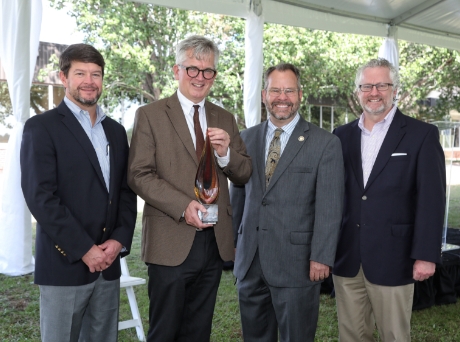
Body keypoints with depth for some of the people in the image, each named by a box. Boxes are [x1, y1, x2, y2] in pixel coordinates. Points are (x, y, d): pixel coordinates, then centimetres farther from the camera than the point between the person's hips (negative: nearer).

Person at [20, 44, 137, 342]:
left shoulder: (116, 131, 14)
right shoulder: (41, 128, -4)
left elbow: (127, 191, 12)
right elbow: (40, 196, -12)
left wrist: (119, 240, -3)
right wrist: (85, 250, -14)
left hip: (108, 263, 5)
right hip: (65, 264, -5)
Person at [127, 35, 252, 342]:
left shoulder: (225, 119, 13)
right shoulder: (150, 115, 0)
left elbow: (245, 174, 11)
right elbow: (139, 174, -8)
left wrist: (226, 154, -11)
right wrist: (183, 207, -19)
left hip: (214, 242, 4)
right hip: (171, 242, -4)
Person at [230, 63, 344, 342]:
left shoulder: (325, 144, -6)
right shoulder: (247, 139, 8)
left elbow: (329, 207, -9)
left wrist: (321, 258, -12)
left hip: (296, 261, -4)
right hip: (250, 258, 4)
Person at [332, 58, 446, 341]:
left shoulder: (422, 135, -2)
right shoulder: (342, 136, 9)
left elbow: (431, 198, -7)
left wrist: (426, 254, -12)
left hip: (391, 258, -3)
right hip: (346, 258, 3)